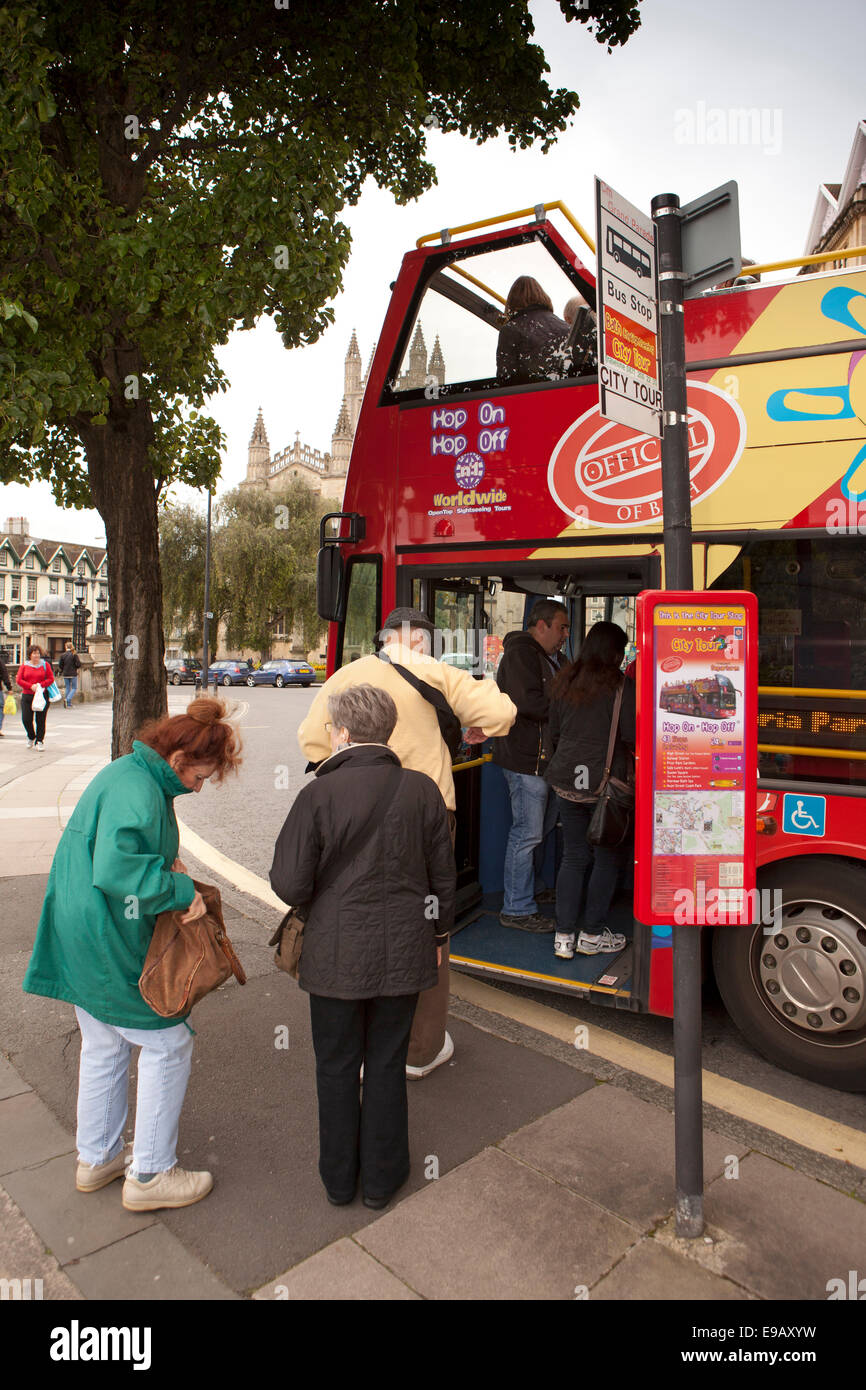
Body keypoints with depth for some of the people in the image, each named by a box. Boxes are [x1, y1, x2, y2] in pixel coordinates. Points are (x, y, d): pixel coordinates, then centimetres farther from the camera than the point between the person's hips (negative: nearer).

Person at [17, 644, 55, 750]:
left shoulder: (45, 665, 5)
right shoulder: (24, 666, 7)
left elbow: (51, 679, 1)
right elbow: (19, 680, 1)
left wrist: (40, 685, -13)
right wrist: (31, 686, -13)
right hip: (27, 696, 1)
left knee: (40, 720, -2)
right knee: (26, 719, -4)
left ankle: (39, 741, 9)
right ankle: (31, 737, 24)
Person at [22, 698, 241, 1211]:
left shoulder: (127, 773, 8)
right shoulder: (138, 793, -25)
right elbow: (116, 871, -36)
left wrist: (165, 863, 4)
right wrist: (182, 890, -27)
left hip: (82, 939, 10)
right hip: (110, 947, -10)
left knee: (105, 1045, 23)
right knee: (168, 1043, 4)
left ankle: (96, 1159, 39)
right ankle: (150, 1175, 17)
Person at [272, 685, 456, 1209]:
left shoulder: (319, 793, -16)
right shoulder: (422, 789, -6)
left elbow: (290, 883, -14)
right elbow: (443, 875, 2)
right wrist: (437, 933, 17)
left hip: (336, 954, -2)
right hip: (403, 953, 2)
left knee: (336, 1066, 17)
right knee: (387, 1064, 18)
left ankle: (339, 1178, 34)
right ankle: (382, 1177, 32)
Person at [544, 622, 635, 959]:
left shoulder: (565, 682, 8)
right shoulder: (620, 685, -10)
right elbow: (631, 736, -11)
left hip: (566, 782, 5)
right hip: (605, 783, -5)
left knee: (573, 856, 12)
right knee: (608, 857, 10)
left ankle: (563, 935, 12)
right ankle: (591, 934, 17)